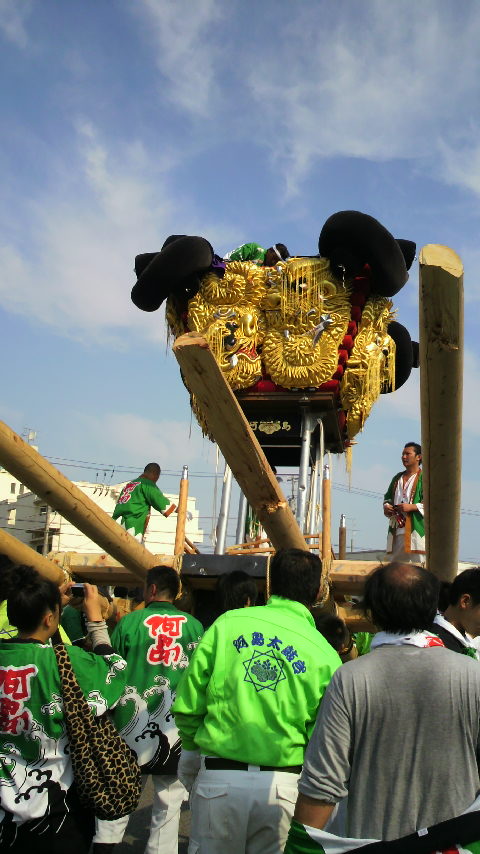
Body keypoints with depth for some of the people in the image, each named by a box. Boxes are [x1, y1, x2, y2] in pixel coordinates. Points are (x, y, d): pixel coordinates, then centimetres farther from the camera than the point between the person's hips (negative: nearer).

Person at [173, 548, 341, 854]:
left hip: (218, 781, 0)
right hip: (282, 787, 0)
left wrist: (192, 749, 15)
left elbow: (187, 707, -2)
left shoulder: (228, 624, -5)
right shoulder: (325, 655, -5)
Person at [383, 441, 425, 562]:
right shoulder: (397, 478, 22)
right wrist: (386, 506, 6)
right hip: (396, 531, 7)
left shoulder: (424, 478, 0)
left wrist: (412, 507, -17)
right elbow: (387, 497, 28)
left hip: (415, 530, -7)